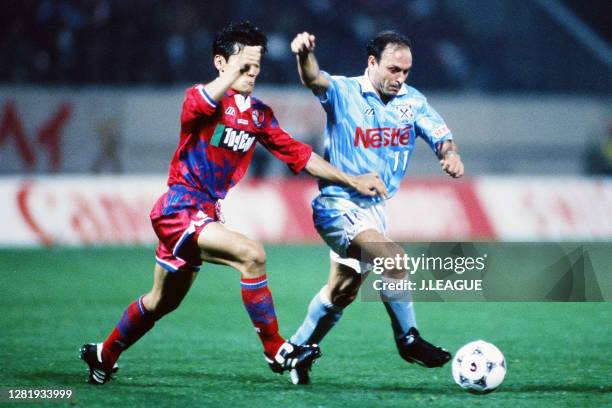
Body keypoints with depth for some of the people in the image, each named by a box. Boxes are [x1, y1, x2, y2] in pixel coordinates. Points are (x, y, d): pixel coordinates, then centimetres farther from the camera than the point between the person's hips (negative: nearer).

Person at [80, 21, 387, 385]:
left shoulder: (258, 114, 8)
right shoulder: (203, 99, -13)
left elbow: (298, 154, 11)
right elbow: (198, 104, -40)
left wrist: (351, 181, 7)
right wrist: (234, 70, -37)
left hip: (205, 215, 8)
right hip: (180, 209, -8)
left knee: (161, 303, 20)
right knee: (251, 255, -26)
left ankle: (104, 355, 40)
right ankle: (276, 351, -18)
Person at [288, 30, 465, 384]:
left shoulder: (412, 101, 2)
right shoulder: (343, 92, -14)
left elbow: (440, 136, 0)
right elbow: (314, 80, -33)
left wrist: (451, 153, -25)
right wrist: (305, 56, -57)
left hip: (376, 207, 7)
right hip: (338, 205, -7)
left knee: (343, 291, 17)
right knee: (393, 258, -27)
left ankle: (299, 350, 35)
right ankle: (408, 339, -14)